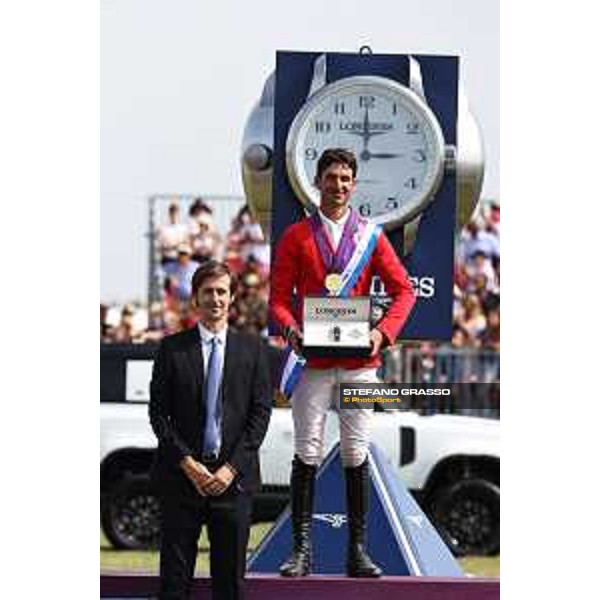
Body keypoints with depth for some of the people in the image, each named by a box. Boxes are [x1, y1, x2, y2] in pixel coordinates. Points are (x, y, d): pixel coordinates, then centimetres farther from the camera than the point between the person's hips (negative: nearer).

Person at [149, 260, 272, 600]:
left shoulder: (252, 349, 7)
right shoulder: (172, 348, 5)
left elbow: (261, 412, 2)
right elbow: (159, 413, 2)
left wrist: (232, 467, -8)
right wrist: (187, 463, -9)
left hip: (234, 478, 1)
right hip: (181, 477, 0)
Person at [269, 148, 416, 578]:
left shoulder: (370, 236, 9)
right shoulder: (296, 237, 7)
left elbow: (403, 290, 7)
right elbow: (279, 296, 5)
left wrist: (384, 332, -9)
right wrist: (290, 328, -15)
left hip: (359, 360, 1)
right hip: (313, 360, -1)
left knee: (357, 454, 2)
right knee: (307, 453, -4)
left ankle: (358, 551, 6)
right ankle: (302, 550, -2)